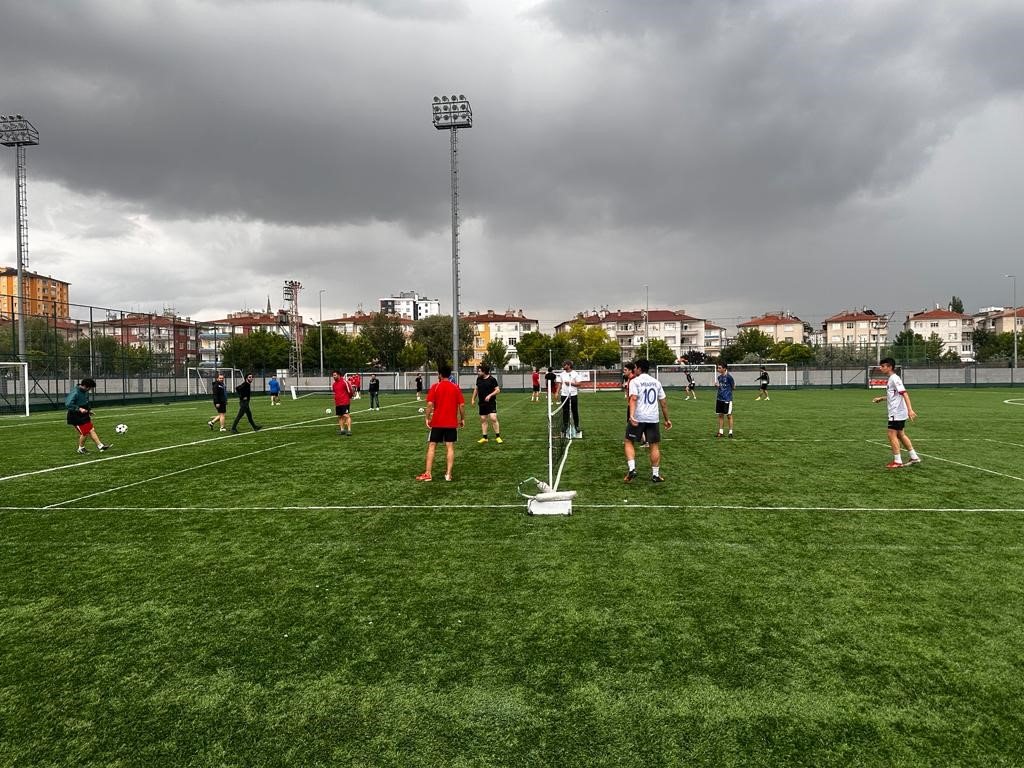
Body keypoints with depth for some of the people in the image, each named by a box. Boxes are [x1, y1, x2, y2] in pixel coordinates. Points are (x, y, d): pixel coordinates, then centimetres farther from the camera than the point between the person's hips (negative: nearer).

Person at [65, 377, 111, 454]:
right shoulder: (75, 393, -23)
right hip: (76, 418, -8)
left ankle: (100, 446, 4)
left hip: (84, 416, 8)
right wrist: (79, 409, -34)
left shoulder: (85, 392, 5)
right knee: (84, 433, -2)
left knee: (91, 430, 4)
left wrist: (89, 410, 12)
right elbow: (68, 404, -29)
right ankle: (81, 448, 19)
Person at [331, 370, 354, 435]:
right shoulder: (334, 384, 12)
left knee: (346, 415, -11)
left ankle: (349, 430, -12)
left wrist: (349, 398, 7)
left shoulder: (344, 382, -11)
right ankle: (342, 430, 18)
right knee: (340, 416, 11)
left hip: (345, 402, -8)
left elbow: (349, 391, -6)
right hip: (337, 403, 8)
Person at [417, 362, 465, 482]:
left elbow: (430, 404, -12)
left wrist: (427, 418, -5)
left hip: (436, 422, -2)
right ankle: (448, 474, 3)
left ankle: (427, 474, 2)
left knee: (431, 446, 5)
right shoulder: (456, 388, 2)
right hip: (452, 423, 2)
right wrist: (462, 419, 8)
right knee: (450, 447, 5)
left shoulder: (435, 387, -5)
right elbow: (462, 405, -2)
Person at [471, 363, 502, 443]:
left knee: (493, 418, -14)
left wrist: (490, 395, -20)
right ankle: (484, 437, 16)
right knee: (483, 419, 8)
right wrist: (473, 398, 16)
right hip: (482, 403, 6)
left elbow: (498, 390, -8)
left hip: (491, 403, -6)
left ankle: (498, 437, -3)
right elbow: (476, 389, 21)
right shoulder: (479, 379, 7)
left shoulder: (492, 379, -10)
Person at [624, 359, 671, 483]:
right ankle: (655, 475, 11)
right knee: (655, 445, 10)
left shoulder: (634, 381, -2)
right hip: (653, 419, 4)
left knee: (629, 442, 11)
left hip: (638, 418, -3)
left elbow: (633, 398, -18)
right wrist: (667, 419, 20)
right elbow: (663, 403, 13)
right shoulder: (656, 382, 13)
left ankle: (631, 469, -3)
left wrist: (631, 415, -27)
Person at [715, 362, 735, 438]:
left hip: (727, 399, -6)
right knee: (720, 415, 9)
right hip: (719, 398, 6)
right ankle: (720, 431, 15)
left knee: (729, 415, 3)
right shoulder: (719, 377, 8)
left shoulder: (729, 377, -12)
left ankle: (730, 432, 12)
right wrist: (717, 384, 1)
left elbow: (734, 387, -5)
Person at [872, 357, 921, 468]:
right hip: (897, 413, 10)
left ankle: (897, 461, -2)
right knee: (900, 434, 17)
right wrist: (881, 398, 19)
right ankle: (914, 457, 24)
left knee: (892, 435, -7)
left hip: (897, 412, -10)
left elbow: (904, 394, -24)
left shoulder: (894, 378, -16)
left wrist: (910, 410, -30)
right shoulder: (891, 379, 13)